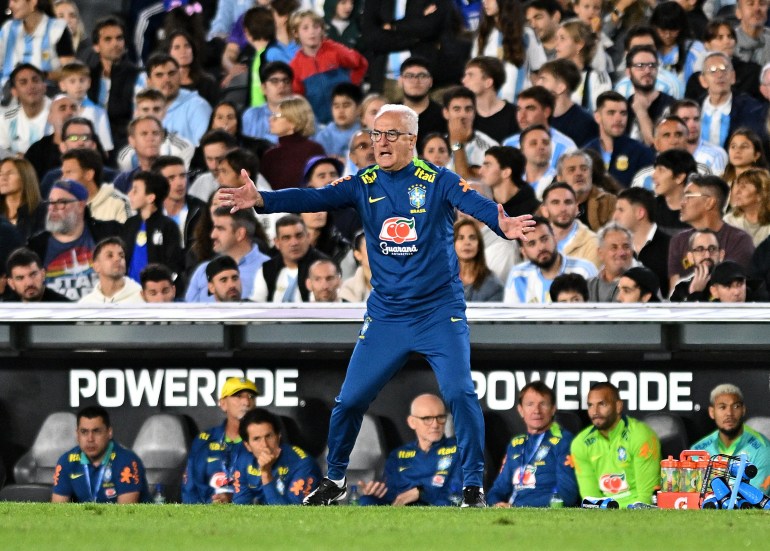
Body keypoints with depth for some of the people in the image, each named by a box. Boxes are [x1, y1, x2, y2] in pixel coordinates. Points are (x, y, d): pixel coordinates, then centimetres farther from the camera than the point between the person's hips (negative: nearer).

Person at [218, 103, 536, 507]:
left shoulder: (438, 181, -8)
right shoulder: (364, 185, 1)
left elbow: (475, 203, -24)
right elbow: (315, 199, -11)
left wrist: (502, 224, -48)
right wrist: (261, 200, -28)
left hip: (439, 312, -3)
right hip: (385, 317, 3)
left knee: (459, 393, -16)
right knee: (350, 400, 4)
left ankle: (473, 485, -2)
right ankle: (334, 481, 24)